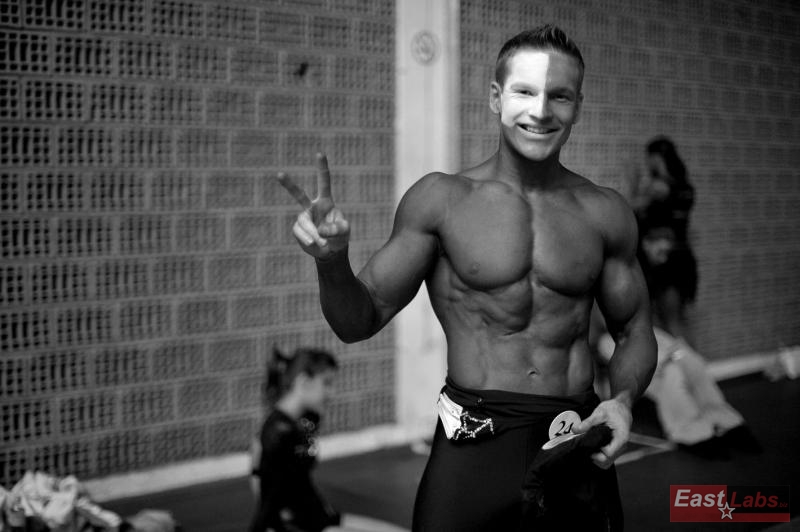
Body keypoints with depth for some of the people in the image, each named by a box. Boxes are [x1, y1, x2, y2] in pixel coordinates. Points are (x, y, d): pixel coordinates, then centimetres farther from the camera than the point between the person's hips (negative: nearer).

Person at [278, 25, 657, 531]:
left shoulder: (606, 213, 4)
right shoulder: (441, 200, -3)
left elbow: (635, 331, 14)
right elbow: (361, 321, -2)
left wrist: (624, 398, -6)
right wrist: (332, 261, -21)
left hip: (578, 448, 3)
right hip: (474, 448, -2)